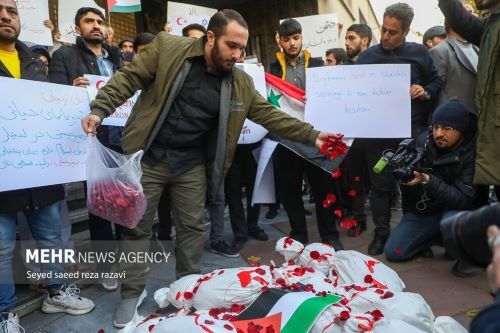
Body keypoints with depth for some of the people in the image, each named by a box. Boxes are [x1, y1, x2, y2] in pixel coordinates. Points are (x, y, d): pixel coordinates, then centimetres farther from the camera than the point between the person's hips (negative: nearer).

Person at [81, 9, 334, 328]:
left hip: (192, 163, 3)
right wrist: (99, 109, -16)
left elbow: (270, 114, 0)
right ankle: (133, 292, 25)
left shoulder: (241, 82, 0)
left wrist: (312, 135, -7)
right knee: (137, 226, 7)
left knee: (193, 226, 11)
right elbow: (128, 77, -5)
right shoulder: (167, 48, -9)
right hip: (148, 156, -2)